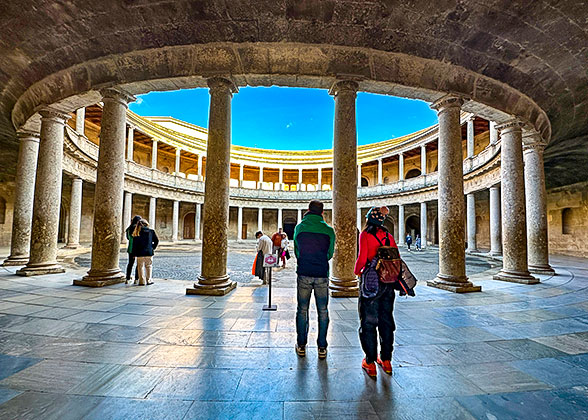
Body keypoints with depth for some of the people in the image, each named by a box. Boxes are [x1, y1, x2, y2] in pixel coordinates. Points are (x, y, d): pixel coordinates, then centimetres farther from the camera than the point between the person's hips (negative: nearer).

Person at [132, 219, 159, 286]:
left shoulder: (137, 233, -3)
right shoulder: (151, 231, -1)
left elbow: (134, 244, -1)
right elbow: (157, 241, 2)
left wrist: (134, 253, 5)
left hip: (140, 253, -1)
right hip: (149, 252, 1)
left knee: (141, 267, 9)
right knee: (148, 266, 14)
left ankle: (142, 281, 11)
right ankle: (148, 280, 17)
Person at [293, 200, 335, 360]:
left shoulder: (299, 227, -1)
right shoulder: (328, 230, -3)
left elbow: (296, 252, 7)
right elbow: (330, 254, 6)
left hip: (304, 274, 1)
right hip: (322, 275, 0)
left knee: (302, 310, 13)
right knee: (323, 311, 12)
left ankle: (301, 346, 23)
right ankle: (322, 347, 20)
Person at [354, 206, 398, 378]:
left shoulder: (365, 234, -10)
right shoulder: (388, 235, 6)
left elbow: (362, 258, -17)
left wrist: (357, 271, 2)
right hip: (388, 283, 5)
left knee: (368, 322, 7)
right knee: (386, 321, 17)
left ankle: (370, 363, 16)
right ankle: (386, 360, 30)